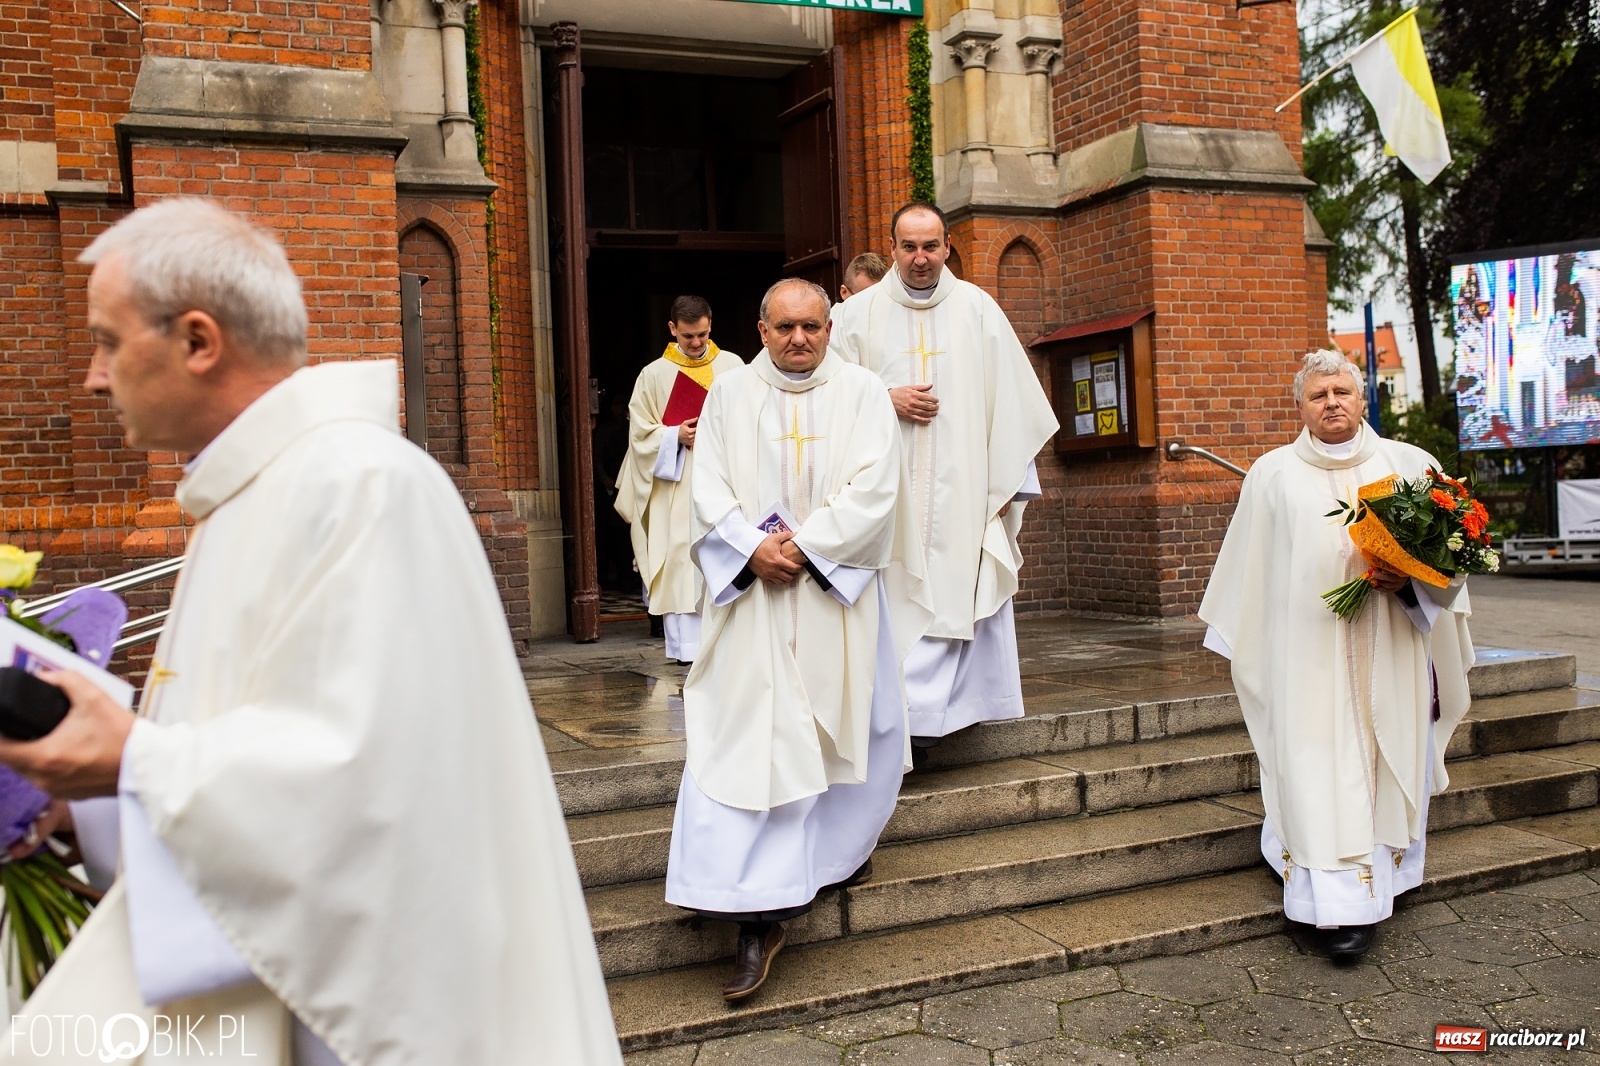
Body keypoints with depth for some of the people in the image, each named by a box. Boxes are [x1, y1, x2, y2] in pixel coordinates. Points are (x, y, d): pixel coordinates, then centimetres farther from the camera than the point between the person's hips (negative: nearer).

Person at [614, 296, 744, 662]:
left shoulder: (732, 366, 8)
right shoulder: (654, 375, 6)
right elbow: (640, 432, 6)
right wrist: (676, 436, -11)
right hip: (676, 485, -1)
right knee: (681, 561, -4)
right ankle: (688, 645, 0)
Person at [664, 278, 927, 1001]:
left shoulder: (861, 393, 3)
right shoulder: (729, 394, 6)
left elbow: (873, 488, -9)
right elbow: (710, 492, 0)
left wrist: (806, 546, -16)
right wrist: (755, 550, -15)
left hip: (839, 592, 0)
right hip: (753, 592, 0)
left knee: (849, 726, 10)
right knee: (744, 739, -5)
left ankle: (839, 847, 38)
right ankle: (759, 916, -1)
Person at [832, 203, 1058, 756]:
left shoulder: (977, 308, 6)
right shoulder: (862, 311, 7)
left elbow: (1008, 399, 4)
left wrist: (1006, 483, -1)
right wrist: (886, 399, -9)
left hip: (961, 486, 0)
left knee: (954, 595, -3)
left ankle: (919, 710, 5)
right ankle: (919, 710, 5)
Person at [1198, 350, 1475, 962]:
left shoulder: (1409, 465, 9)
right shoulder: (1273, 473, 9)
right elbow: (1249, 566, 13)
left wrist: (1409, 576, -11)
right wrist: (1241, 637, 15)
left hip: (1389, 649, 2)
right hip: (1309, 650, -1)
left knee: (1390, 755, 6)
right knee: (1323, 768, -6)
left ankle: (1384, 872, 23)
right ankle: (1345, 904, -4)